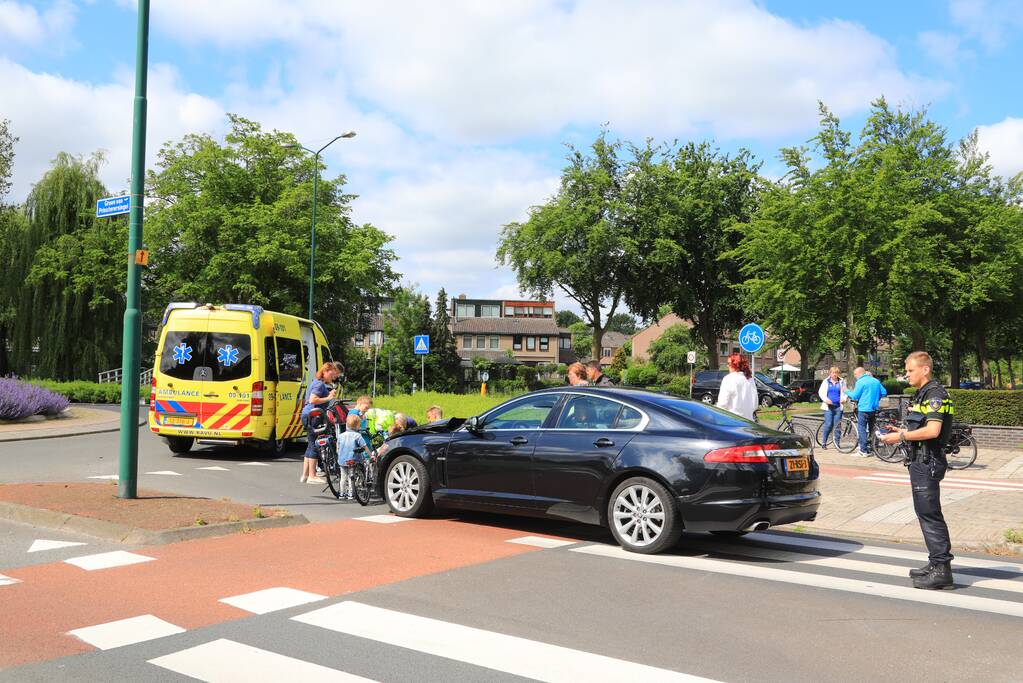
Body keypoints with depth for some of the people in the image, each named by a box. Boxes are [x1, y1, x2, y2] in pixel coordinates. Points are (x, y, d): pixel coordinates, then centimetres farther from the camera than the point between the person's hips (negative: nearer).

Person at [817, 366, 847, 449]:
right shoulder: (826, 382, 7)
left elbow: (845, 392, 12)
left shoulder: (841, 382, 10)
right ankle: (823, 443, 3)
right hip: (829, 406, -1)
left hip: (838, 406, 2)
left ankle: (837, 443, 9)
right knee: (828, 424, -8)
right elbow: (820, 392, 5)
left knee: (837, 425, 1)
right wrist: (826, 399, -12)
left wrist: (844, 399, -8)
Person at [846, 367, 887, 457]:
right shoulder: (876, 381, 12)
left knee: (862, 429, -5)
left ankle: (864, 451, -8)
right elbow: (884, 393, 12)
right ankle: (870, 448, 20)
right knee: (871, 429, 16)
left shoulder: (861, 382, -10)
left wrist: (847, 392, 5)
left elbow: (855, 396, -11)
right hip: (874, 409, 8)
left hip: (864, 409, -8)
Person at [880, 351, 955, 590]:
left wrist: (902, 437, -17)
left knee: (930, 514, -8)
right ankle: (936, 563, 23)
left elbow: (933, 430, -26)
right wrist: (901, 431, 11)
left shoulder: (935, 394, -15)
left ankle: (942, 569, -5)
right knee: (925, 513, 15)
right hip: (921, 460, 11)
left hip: (928, 462, -11)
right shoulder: (922, 394, 18)